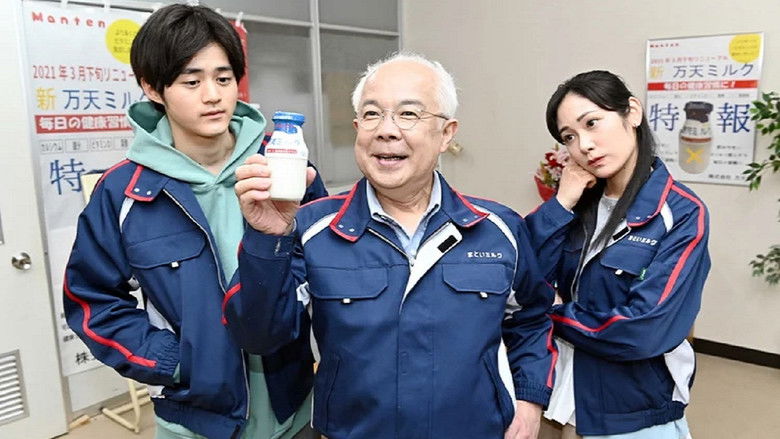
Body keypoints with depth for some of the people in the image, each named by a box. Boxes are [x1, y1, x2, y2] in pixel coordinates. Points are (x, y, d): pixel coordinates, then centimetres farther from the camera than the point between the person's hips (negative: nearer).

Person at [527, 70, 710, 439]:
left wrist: (552, 317, -12)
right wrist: (560, 204, -16)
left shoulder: (682, 214, -16)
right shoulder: (579, 199, -2)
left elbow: (639, 332, -24)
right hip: (568, 395, 5)